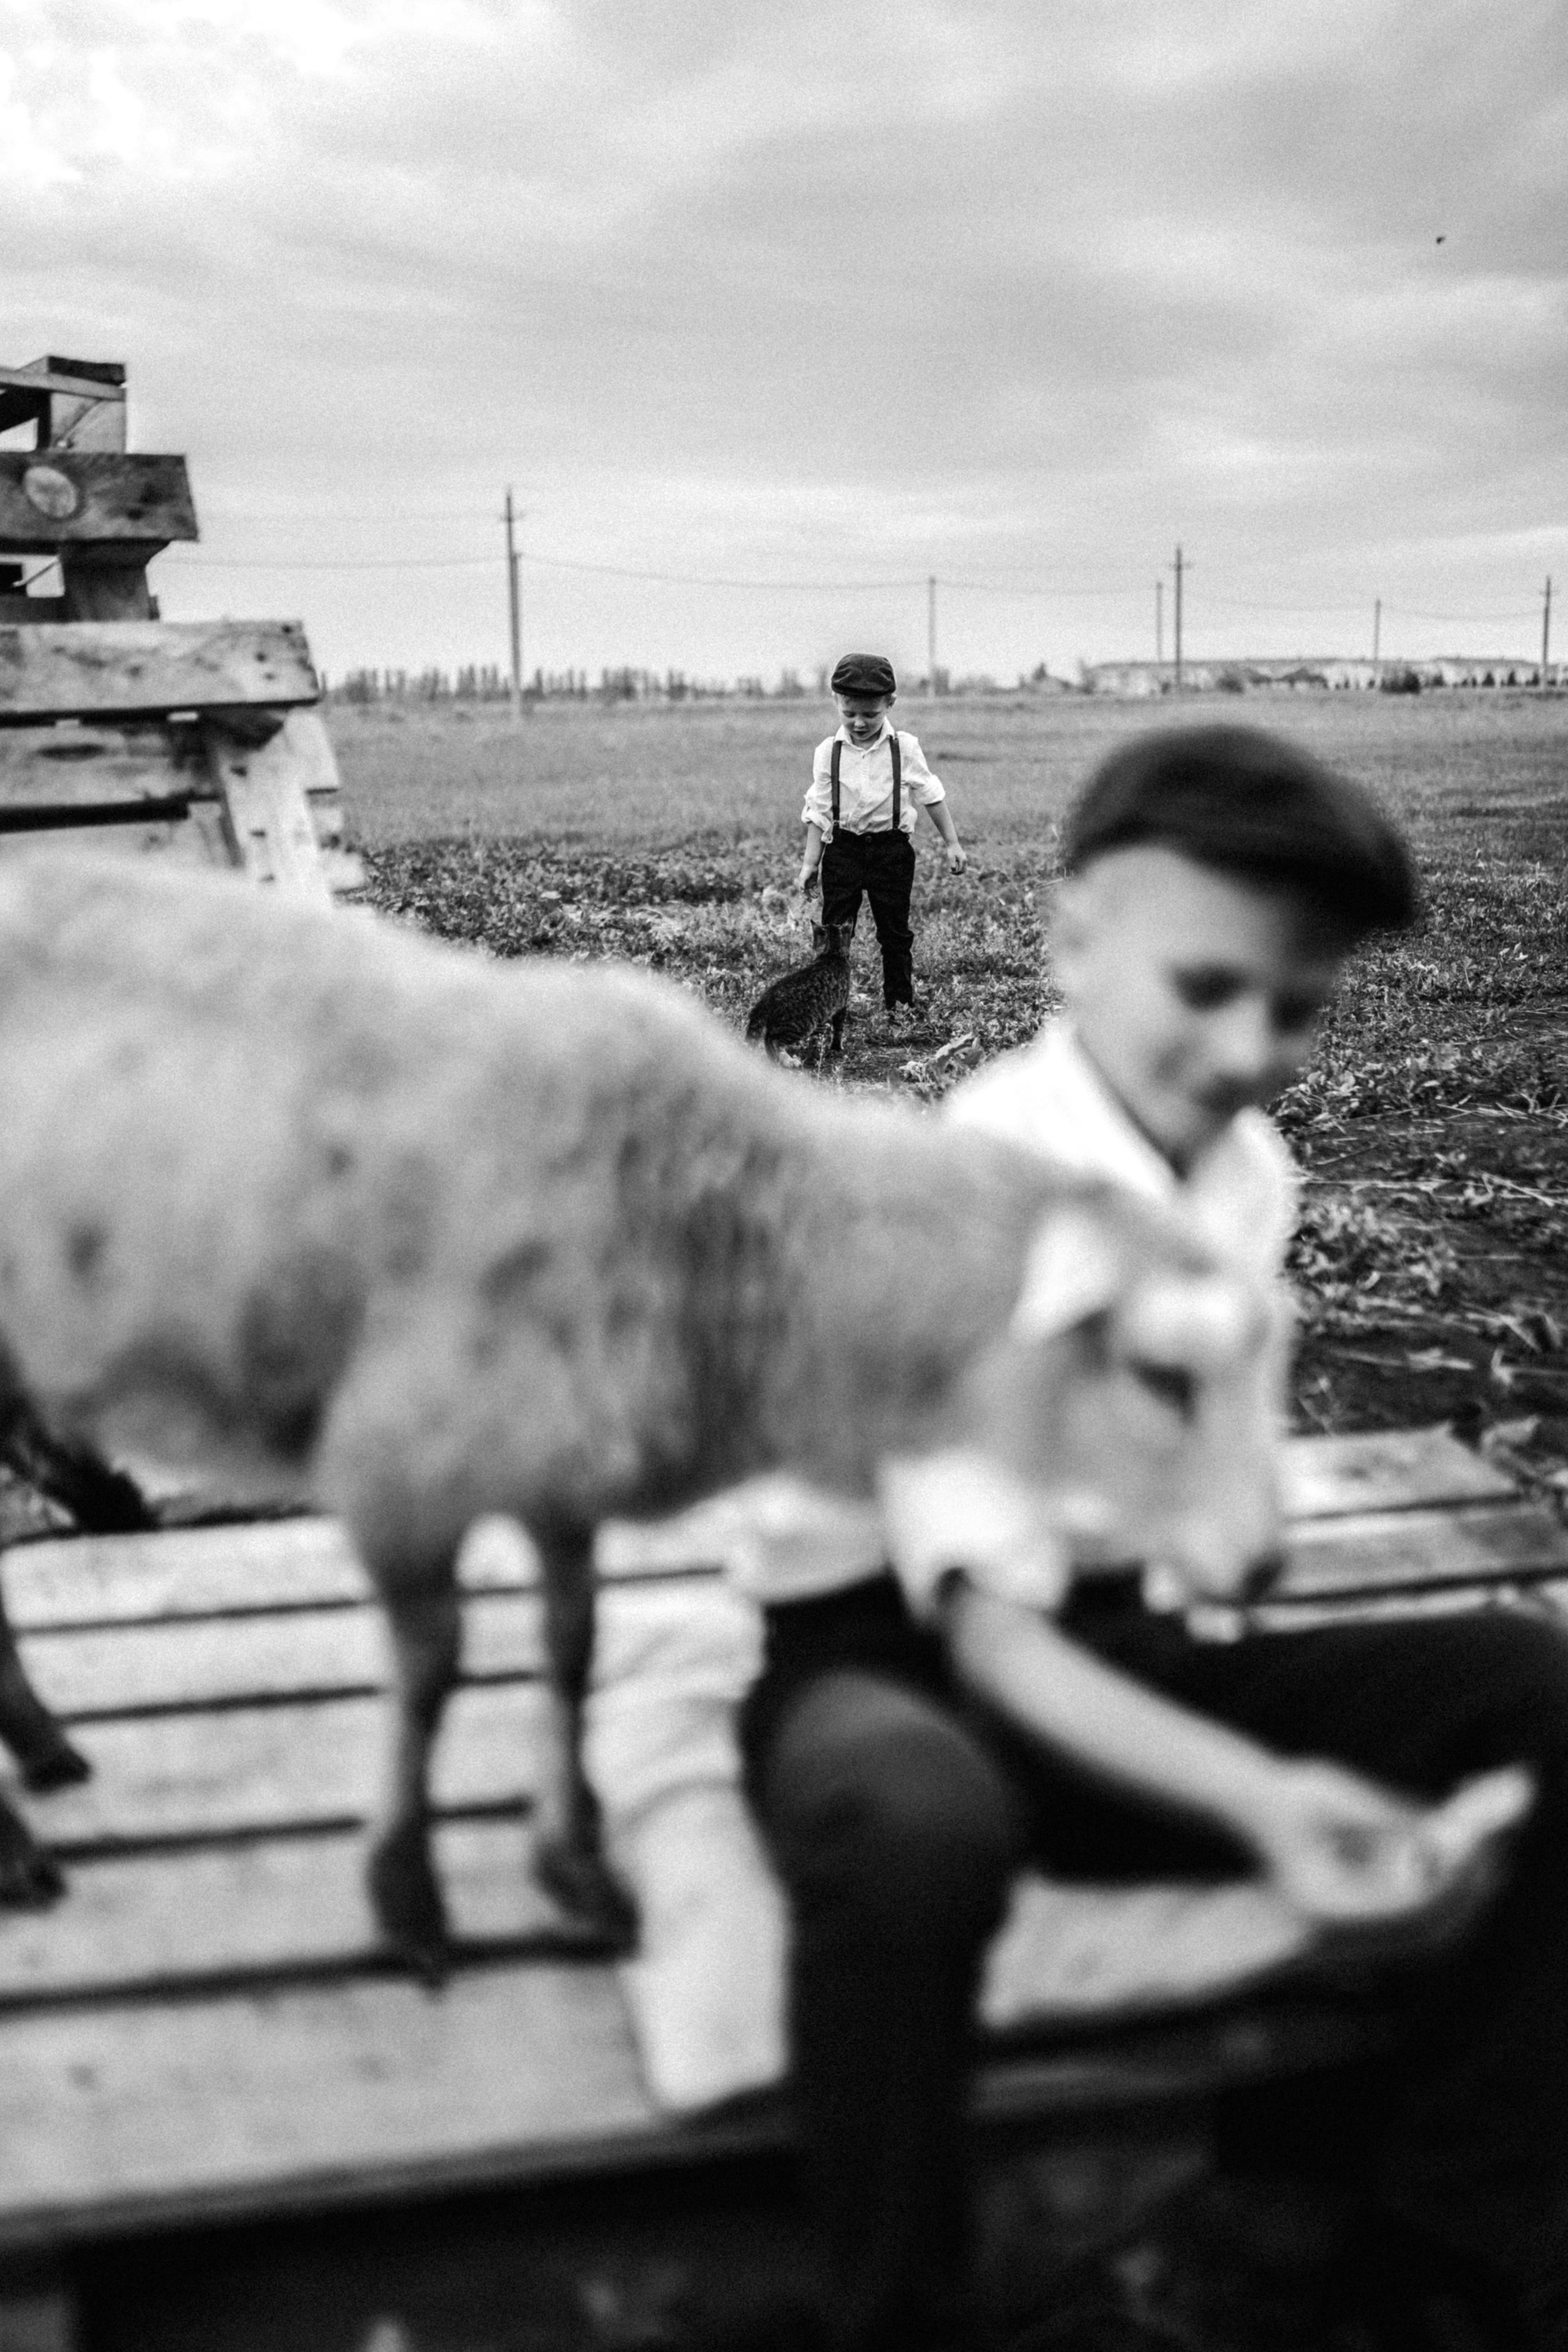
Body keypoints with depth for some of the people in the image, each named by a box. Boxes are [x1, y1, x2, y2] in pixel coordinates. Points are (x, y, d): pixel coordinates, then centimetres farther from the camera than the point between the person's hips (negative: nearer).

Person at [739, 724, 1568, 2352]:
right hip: (898, 1669, -6)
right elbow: (978, 1620, -27)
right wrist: (1254, 1794, -39)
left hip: (1135, 1657, 6)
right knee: (916, 1822, -42)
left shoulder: (1250, 1175, -1)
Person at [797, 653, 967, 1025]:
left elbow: (931, 795, 5)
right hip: (843, 848, 0)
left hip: (892, 847, 0)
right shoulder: (828, 753, -1)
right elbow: (818, 812, 1)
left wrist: (953, 843, 2)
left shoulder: (905, 747, -3)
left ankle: (898, 1001, 20)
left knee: (895, 930, 7)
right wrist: (810, 863, -4)